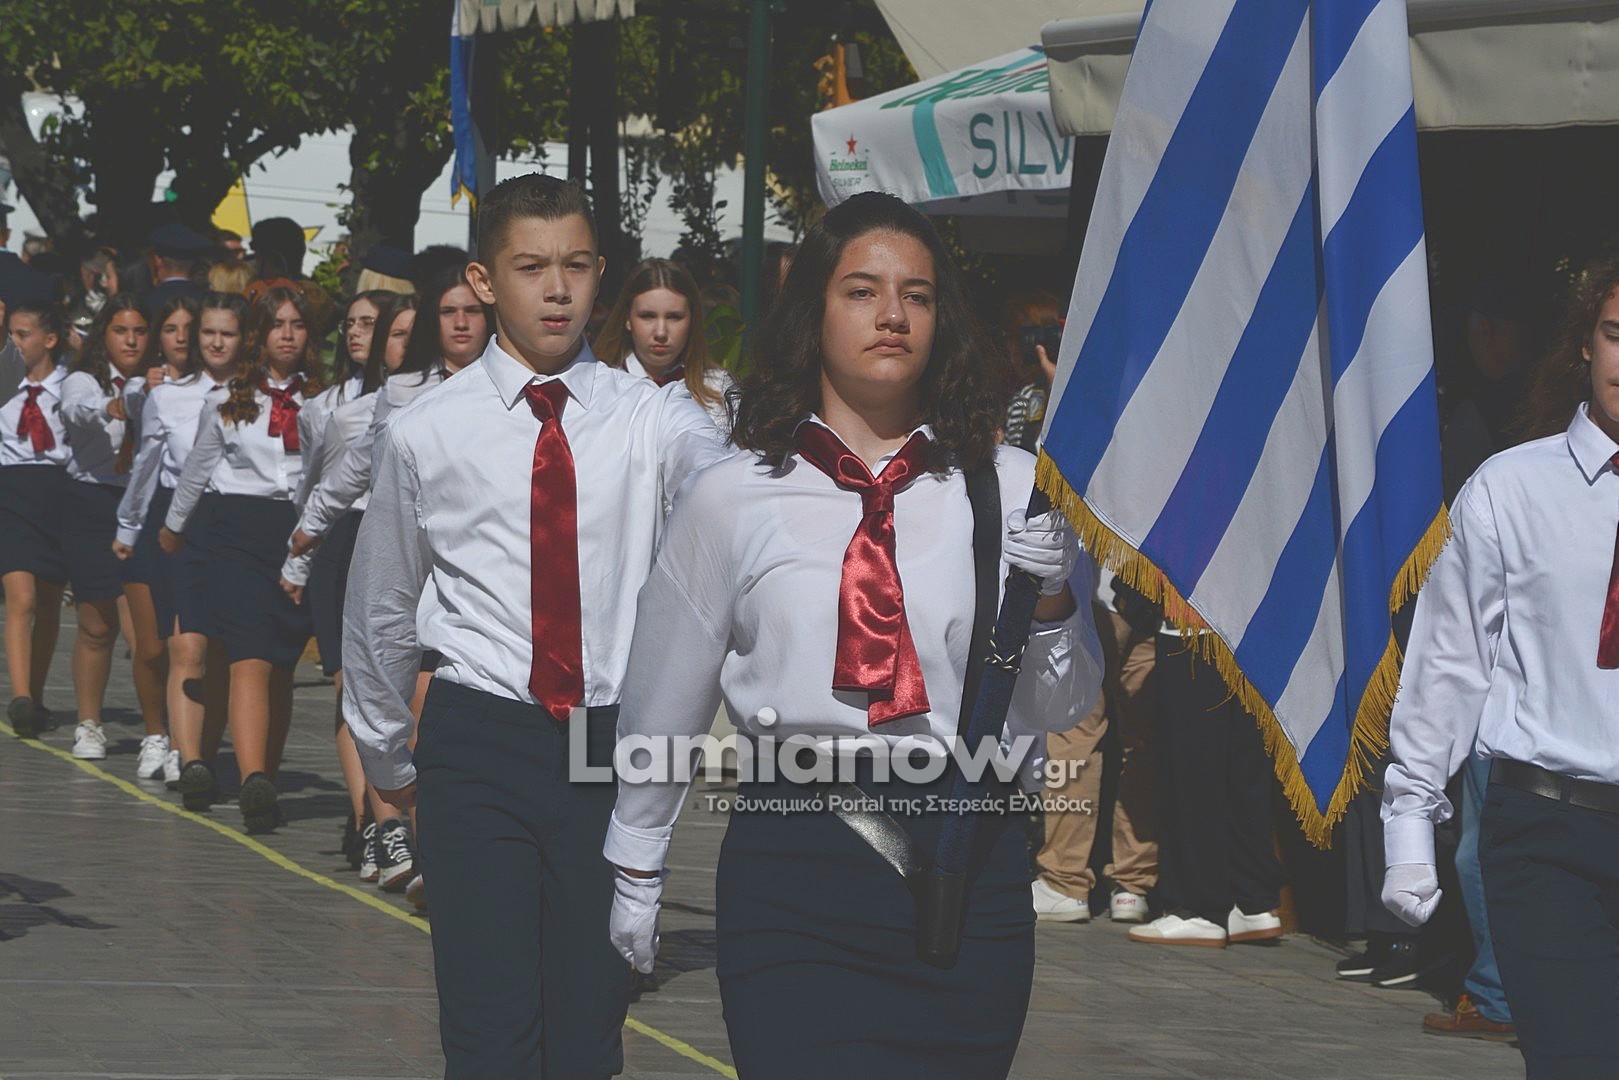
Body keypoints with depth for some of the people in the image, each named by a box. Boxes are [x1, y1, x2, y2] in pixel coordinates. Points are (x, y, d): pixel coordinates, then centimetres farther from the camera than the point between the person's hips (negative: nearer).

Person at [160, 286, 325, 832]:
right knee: (250, 659, -15)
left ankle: (266, 782, 17)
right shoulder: (230, 398, 8)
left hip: (303, 530, 1)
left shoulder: (323, 398, 8)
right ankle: (253, 782, -27)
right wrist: (174, 524, 29)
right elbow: (199, 465, 20)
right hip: (239, 529, -1)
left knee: (282, 667, 5)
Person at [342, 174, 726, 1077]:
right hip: (480, 745, -1)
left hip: (614, 744, 1)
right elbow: (380, 610, 15)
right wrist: (387, 757, 22)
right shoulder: (426, 434, 3)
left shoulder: (654, 420, 2)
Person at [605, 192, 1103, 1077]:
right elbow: (665, 696, 15)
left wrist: (1048, 602, -11)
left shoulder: (1010, 488, 6)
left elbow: (1059, 712, 8)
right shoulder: (729, 498, 4)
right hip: (793, 869, -1)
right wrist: (636, 869, 23)